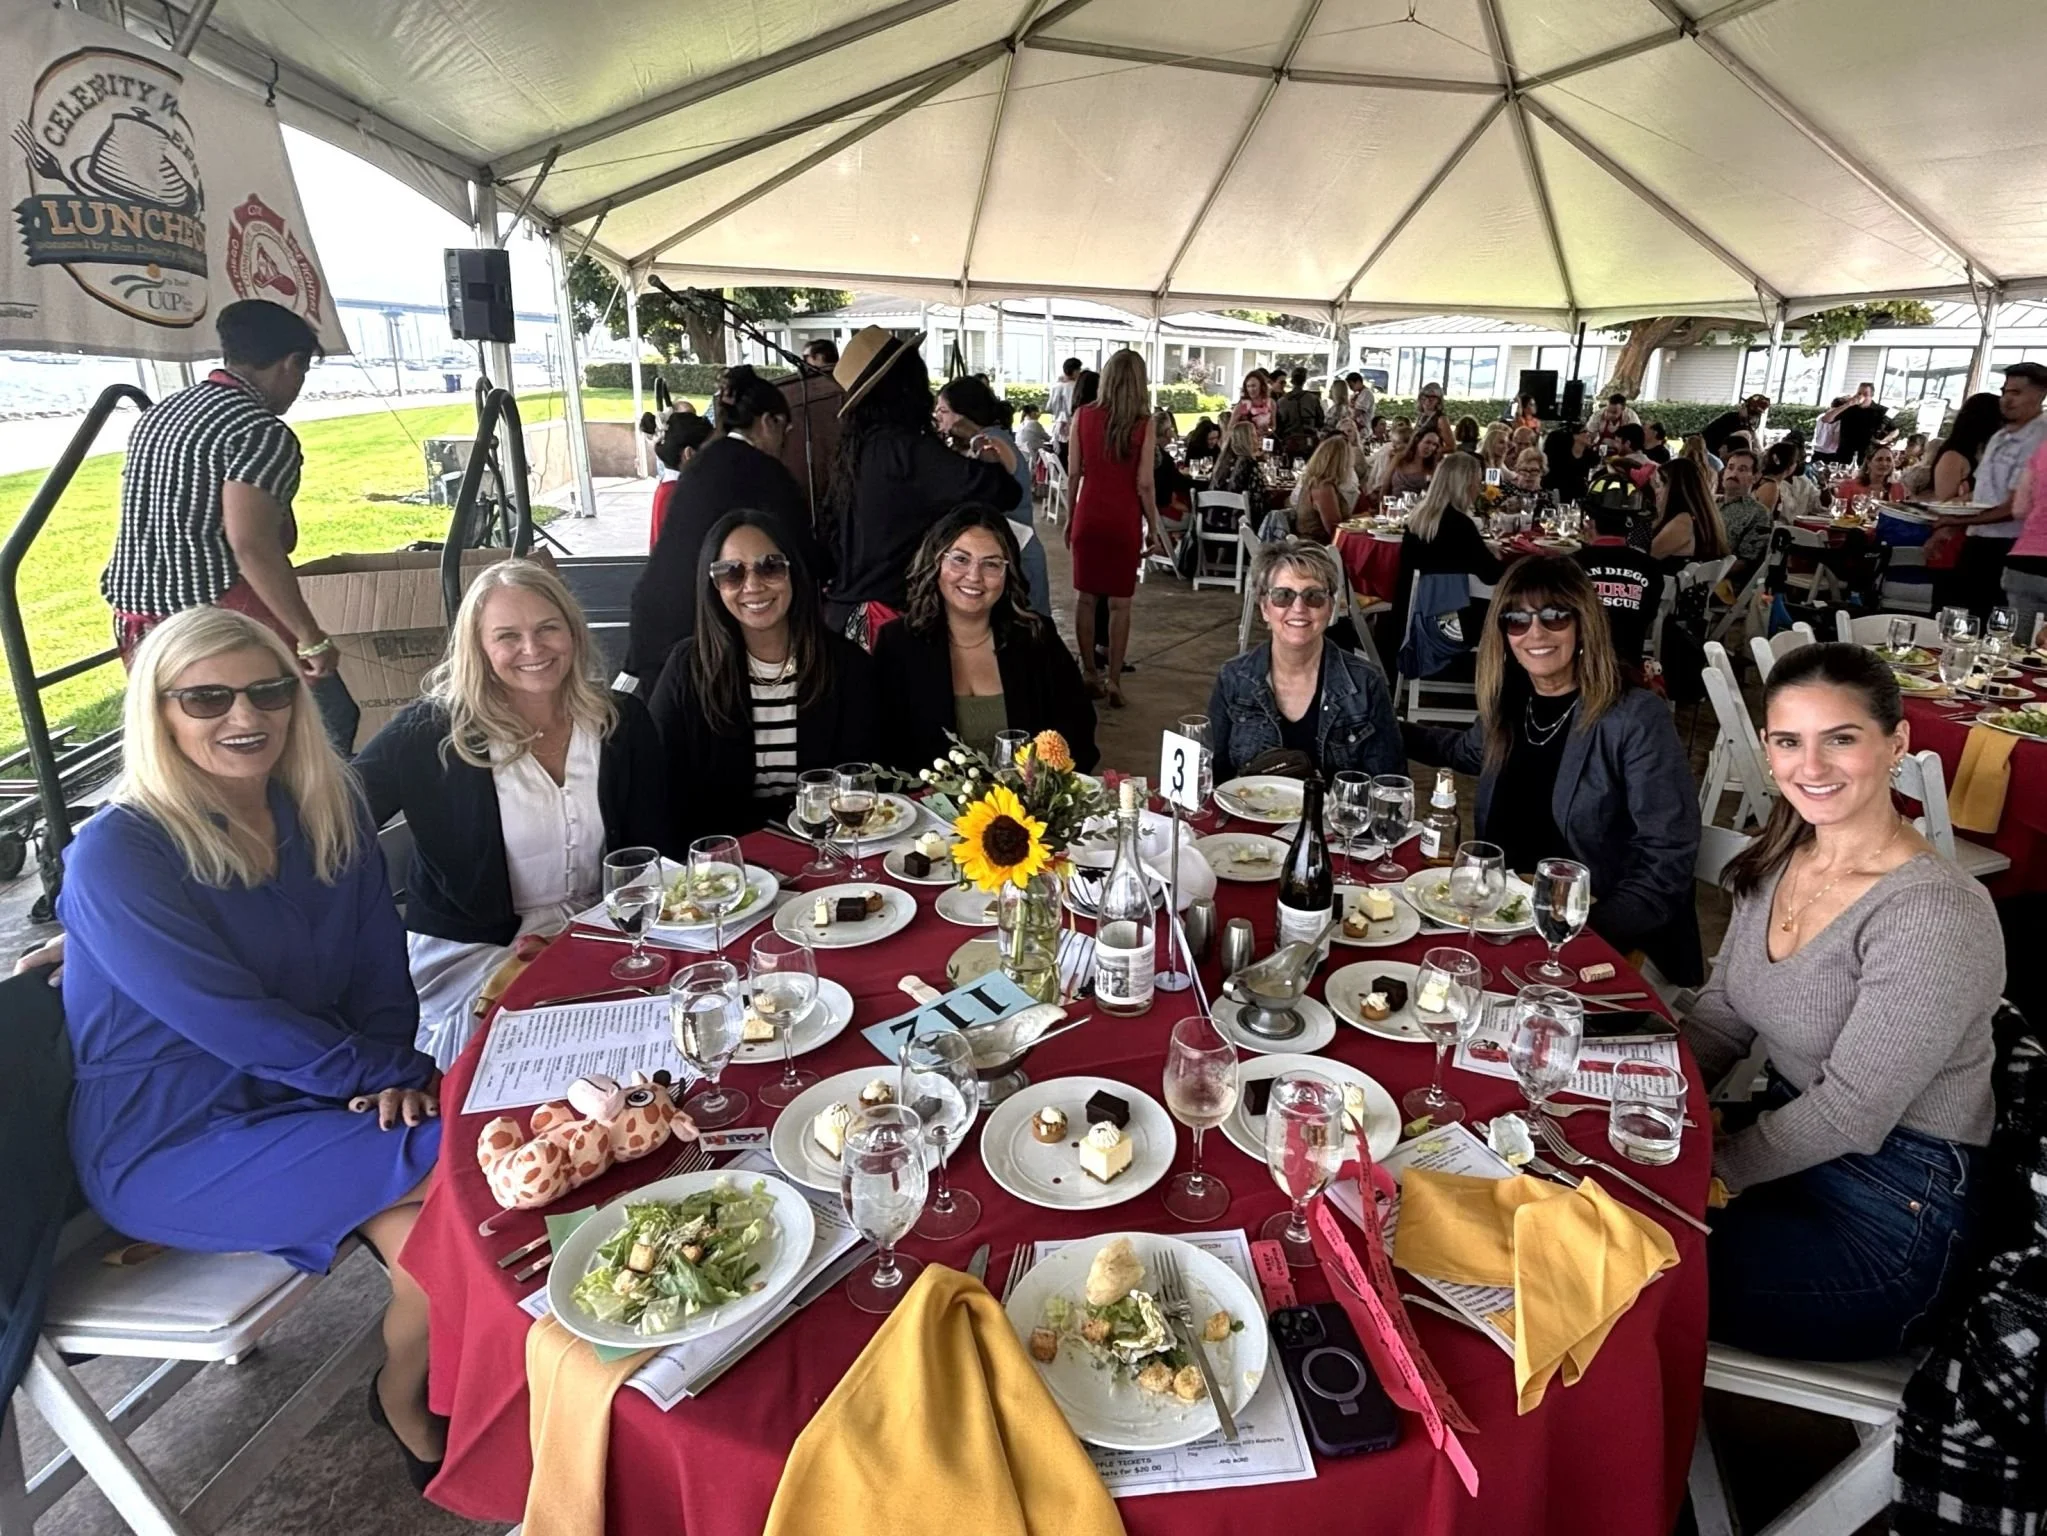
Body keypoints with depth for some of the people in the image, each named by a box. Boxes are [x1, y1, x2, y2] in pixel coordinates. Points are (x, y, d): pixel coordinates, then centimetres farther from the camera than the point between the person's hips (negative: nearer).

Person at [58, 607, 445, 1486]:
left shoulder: (331, 818, 0)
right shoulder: (116, 855, -17)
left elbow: (380, 973, 4)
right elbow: (234, 1022, -21)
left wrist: (392, 1070, -14)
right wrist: (393, 1075, -18)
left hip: (296, 1105, 6)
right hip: (172, 1149, -5)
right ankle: (404, 1399, 7)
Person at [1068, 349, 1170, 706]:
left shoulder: (1083, 415, -2)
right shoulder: (1144, 422, -7)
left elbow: (1074, 473, 0)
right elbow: (1144, 483, -8)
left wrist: (1070, 518, 11)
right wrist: (1153, 527, 2)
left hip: (1088, 515, 2)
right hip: (1124, 519, -2)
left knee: (1085, 597, 12)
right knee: (1119, 603, 5)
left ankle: (1090, 674, 17)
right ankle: (1113, 680, 6)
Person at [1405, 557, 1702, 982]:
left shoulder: (1637, 719, -13)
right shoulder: (1510, 702, 5)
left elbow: (1667, 861, -15)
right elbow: (1469, 751, 29)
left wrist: (1587, 935, -25)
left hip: (1602, 943, -6)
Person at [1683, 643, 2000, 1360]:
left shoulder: (1935, 916, -24)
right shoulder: (1778, 860, 1)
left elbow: (1851, 1112, -21)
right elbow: (1721, 1012, 8)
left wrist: (1709, 1170, -14)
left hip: (1890, 1217, -7)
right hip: (1783, 1134, 7)